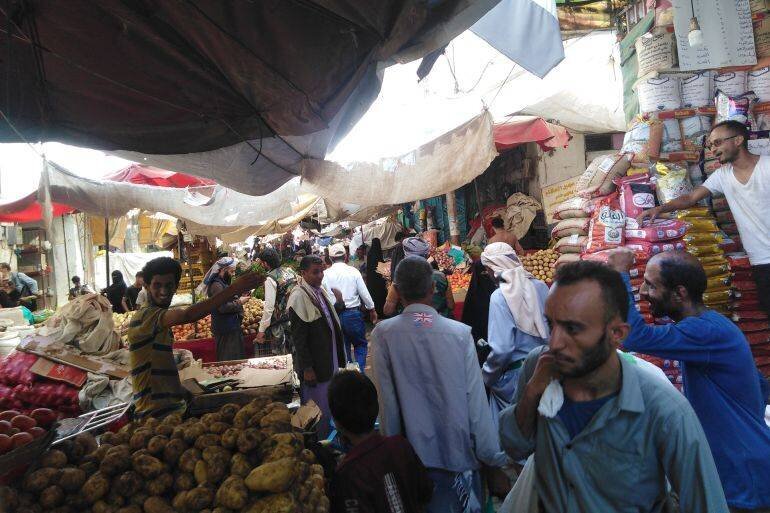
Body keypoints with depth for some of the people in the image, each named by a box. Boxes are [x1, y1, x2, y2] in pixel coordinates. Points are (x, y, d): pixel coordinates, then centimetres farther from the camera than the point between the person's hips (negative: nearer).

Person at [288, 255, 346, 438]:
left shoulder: (320, 289, 7)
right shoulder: (299, 296, -19)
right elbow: (298, 337, -19)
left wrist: (339, 303, 3)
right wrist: (306, 368, -18)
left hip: (330, 360, 9)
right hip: (314, 367, -8)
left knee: (329, 408, 21)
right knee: (317, 411, 5)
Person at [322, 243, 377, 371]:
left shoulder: (326, 274, -4)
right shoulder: (353, 271, -5)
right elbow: (364, 293, -2)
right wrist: (372, 310, 12)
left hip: (334, 315, 1)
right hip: (353, 312, -1)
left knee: (343, 347, 15)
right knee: (360, 344, 15)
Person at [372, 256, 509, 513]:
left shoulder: (383, 334, -12)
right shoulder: (461, 333, -13)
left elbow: (386, 400, -9)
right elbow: (477, 403, -10)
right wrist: (495, 460, 2)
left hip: (412, 456, 0)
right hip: (460, 454, 0)